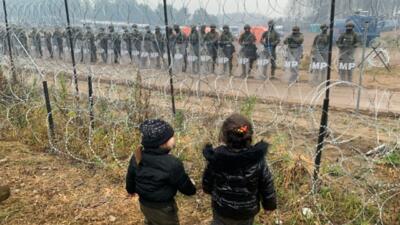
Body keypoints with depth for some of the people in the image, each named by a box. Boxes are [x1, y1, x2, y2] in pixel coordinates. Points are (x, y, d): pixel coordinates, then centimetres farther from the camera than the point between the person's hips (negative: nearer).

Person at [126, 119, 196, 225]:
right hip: (163, 209, -6)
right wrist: (192, 189, 7)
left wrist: (131, 189, 26)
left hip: (144, 204, 6)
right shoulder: (172, 164, -31)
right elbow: (185, 186, -17)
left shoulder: (137, 157, -13)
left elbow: (130, 177, 4)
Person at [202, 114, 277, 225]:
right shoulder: (258, 160, -27)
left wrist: (211, 191, 16)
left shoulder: (215, 158, -25)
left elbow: (207, 183, -8)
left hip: (221, 209, 0)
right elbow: (267, 188, -14)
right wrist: (269, 204, 7)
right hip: (246, 211, 0)